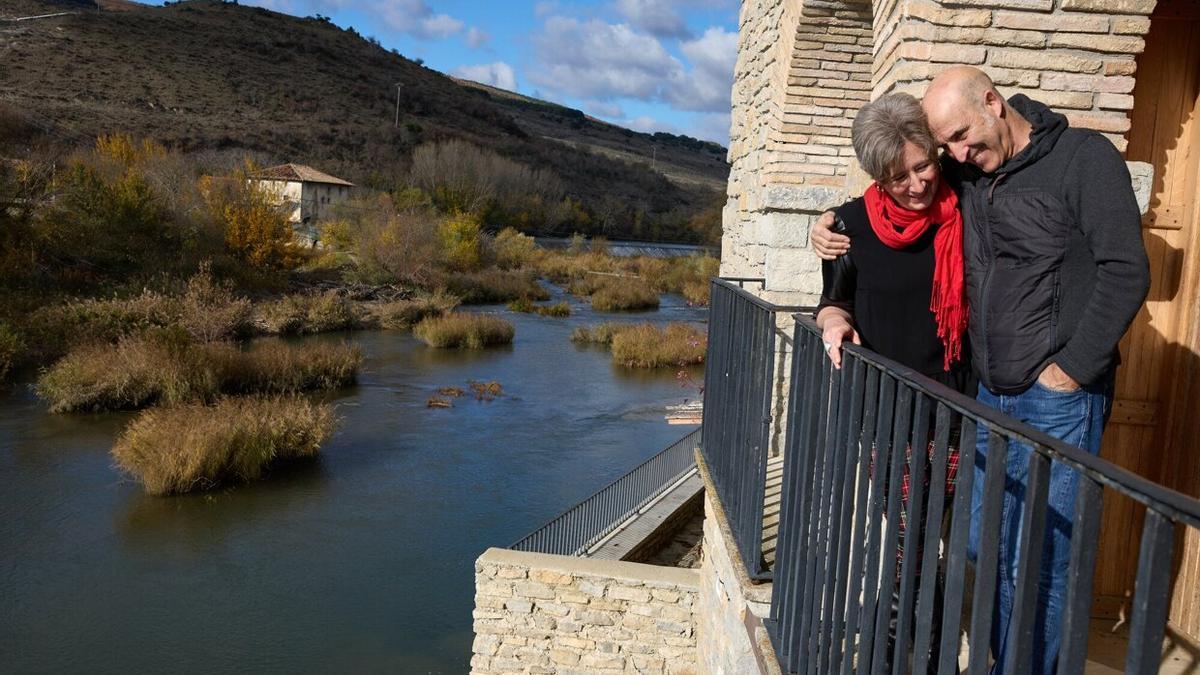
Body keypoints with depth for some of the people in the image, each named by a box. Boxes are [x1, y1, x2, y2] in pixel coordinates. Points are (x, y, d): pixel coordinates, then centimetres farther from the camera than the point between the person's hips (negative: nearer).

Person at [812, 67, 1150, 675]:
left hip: (1059, 400, -6)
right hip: (993, 397, 6)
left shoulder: (1084, 157, -6)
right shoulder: (965, 176, 10)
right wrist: (831, 223, 6)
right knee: (985, 550, 11)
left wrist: (1070, 371, -14)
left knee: (1038, 565, -3)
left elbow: (1125, 271, -12)